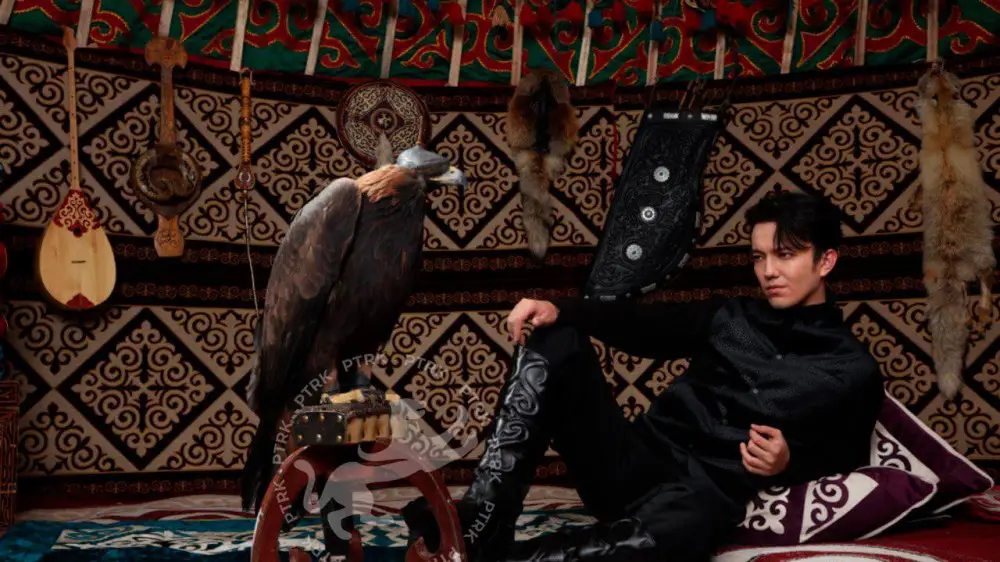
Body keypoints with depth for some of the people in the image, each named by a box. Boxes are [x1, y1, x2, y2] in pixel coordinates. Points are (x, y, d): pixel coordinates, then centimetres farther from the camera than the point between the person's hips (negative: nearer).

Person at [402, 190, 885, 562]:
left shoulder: (853, 370, 8)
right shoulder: (731, 316, 19)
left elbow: (844, 468, 6)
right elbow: (643, 326, 12)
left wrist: (788, 463, -16)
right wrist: (560, 310, -5)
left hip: (707, 493, -5)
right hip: (635, 464, 5)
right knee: (553, 343, -14)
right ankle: (479, 523, -24)